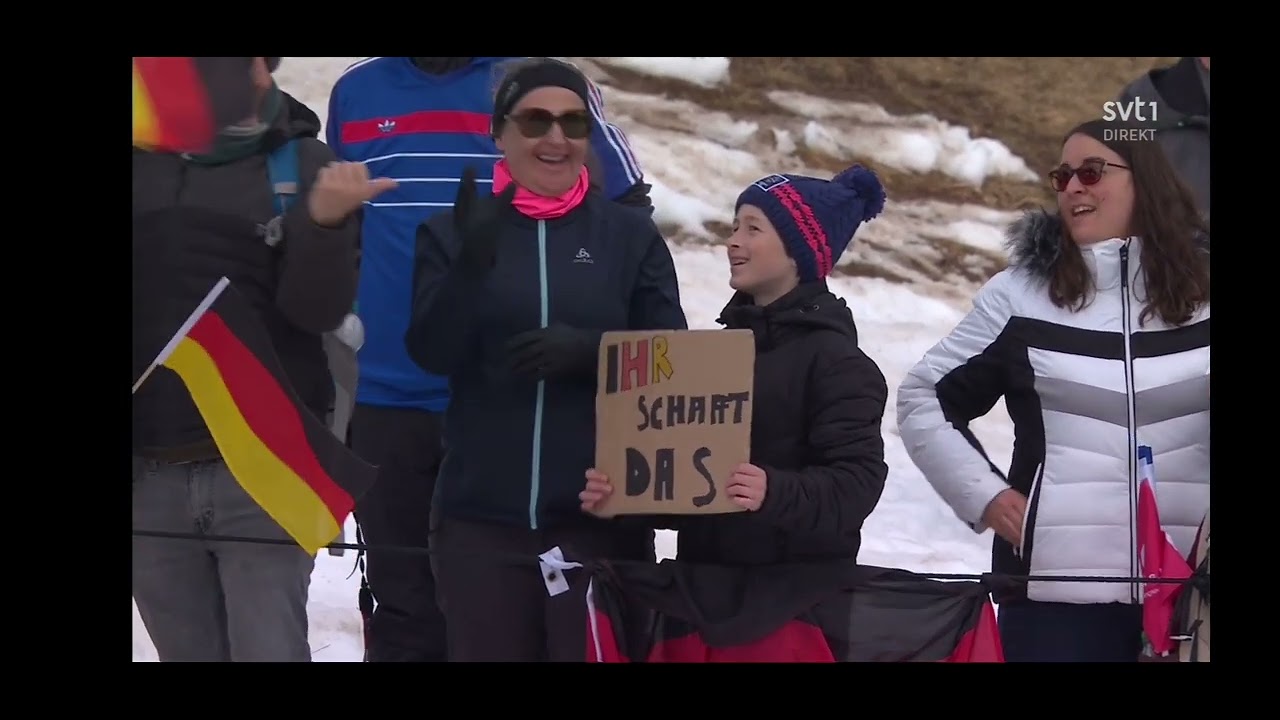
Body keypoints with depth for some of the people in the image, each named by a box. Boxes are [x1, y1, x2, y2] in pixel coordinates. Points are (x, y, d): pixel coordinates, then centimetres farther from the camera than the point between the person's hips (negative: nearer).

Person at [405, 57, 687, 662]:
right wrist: (473, 260, -22)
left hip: (603, 515, -1)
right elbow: (432, 351, -5)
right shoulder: (454, 233, 7)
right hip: (480, 513, 1)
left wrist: (590, 351, -16)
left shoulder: (630, 236, 6)